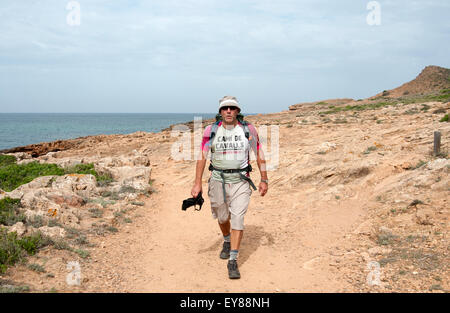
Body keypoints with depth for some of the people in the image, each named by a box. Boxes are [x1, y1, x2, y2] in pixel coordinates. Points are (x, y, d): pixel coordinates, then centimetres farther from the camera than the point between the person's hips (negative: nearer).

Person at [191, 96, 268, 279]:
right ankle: (227, 241, 47)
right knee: (222, 217, 16)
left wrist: (264, 180, 4)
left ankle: (233, 261, -3)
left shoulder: (248, 129, -3)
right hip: (218, 180, 1)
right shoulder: (211, 130, -3)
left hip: (240, 181, -1)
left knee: (237, 219, -9)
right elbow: (202, 157, -5)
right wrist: (197, 183, -12)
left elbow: (259, 155, 5)